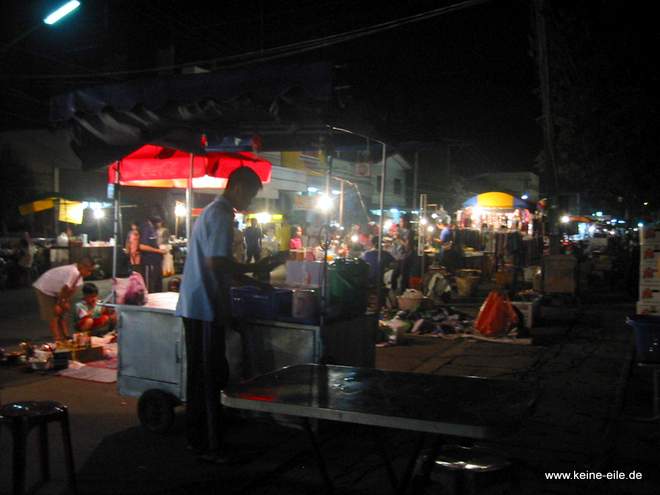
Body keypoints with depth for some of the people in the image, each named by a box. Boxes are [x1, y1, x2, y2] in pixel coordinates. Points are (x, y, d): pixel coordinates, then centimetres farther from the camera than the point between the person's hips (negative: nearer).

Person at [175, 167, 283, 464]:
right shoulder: (221, 216, -12)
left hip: (195, 306, 10)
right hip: (206, 307, -10)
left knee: (200, 374, 15)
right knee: (211, 376, -4)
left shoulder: (211, 212, 20)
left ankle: (196, 438, 24)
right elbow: (217, 262, -22)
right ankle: (208, 445, 2)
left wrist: (255, 280, 22)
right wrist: (254, 269, -10)